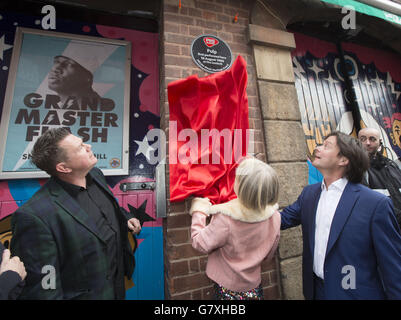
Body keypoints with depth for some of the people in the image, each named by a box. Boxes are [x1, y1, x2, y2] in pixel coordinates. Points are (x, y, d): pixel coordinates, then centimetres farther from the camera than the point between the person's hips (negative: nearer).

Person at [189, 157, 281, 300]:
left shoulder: (225, 218, -35)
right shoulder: (274, 216, -18)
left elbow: (201, 245, -19)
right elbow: (269, 254, -3)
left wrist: (198, 212, -10)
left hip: (228, 289, -3)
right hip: (254, 286, 4)